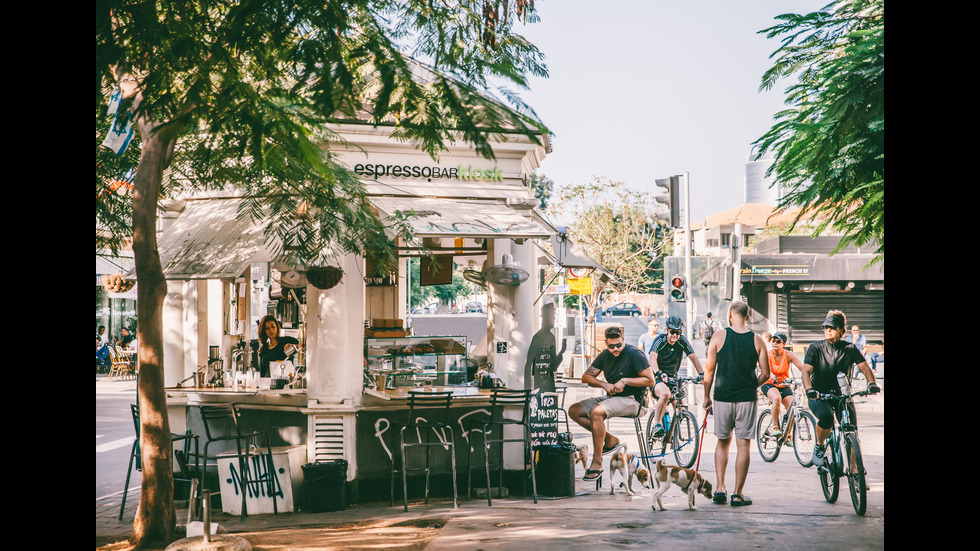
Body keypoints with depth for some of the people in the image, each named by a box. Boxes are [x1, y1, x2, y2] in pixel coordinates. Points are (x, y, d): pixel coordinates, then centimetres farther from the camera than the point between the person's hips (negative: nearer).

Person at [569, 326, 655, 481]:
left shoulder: (634, 354, -10)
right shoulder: (605, 355, 9)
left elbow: (650, 381, -12)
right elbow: (586, 377, 10)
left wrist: (625, 381, -18)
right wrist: (604, 384, -8)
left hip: (631, 400, -8)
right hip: (611, 397, 8)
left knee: (596, 412, -33)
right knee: (574, 411, -6)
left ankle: (597, 463, -28)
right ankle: (610, 440, -1)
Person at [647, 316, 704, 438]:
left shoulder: (683, 341, -4)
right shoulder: (660, 340, -14)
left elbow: (693, 357, -7)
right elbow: (653, 358, -28)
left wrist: (702, 374, -22)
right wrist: (659, 373, -45)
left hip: (672, 378, 5)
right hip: (657, 378, -5)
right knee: (665, 393, -36)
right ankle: (657, 424, -23)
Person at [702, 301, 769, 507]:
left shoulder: (719, 336, -4)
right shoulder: (757, 341, 0)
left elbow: (709, 370, -3)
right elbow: (765, 374, -1)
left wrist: (706, 396, 7)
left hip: (722, 397, 0)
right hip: (746, 398, 0)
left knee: (723, 442, 16)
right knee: (743, 445, 4)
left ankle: (720, 488, 10)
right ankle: (738, 494, 5)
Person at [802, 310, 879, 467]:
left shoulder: (850, 348, 2)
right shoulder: (815, 348, -4)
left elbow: (864, 367, -5)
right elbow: (806, 371, -14)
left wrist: (872, 383, -26)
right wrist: (809, 389, -34)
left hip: (842, 395, 3)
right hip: (819, 395, -2)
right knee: (826, 417, -34)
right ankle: (819, 446, -5)